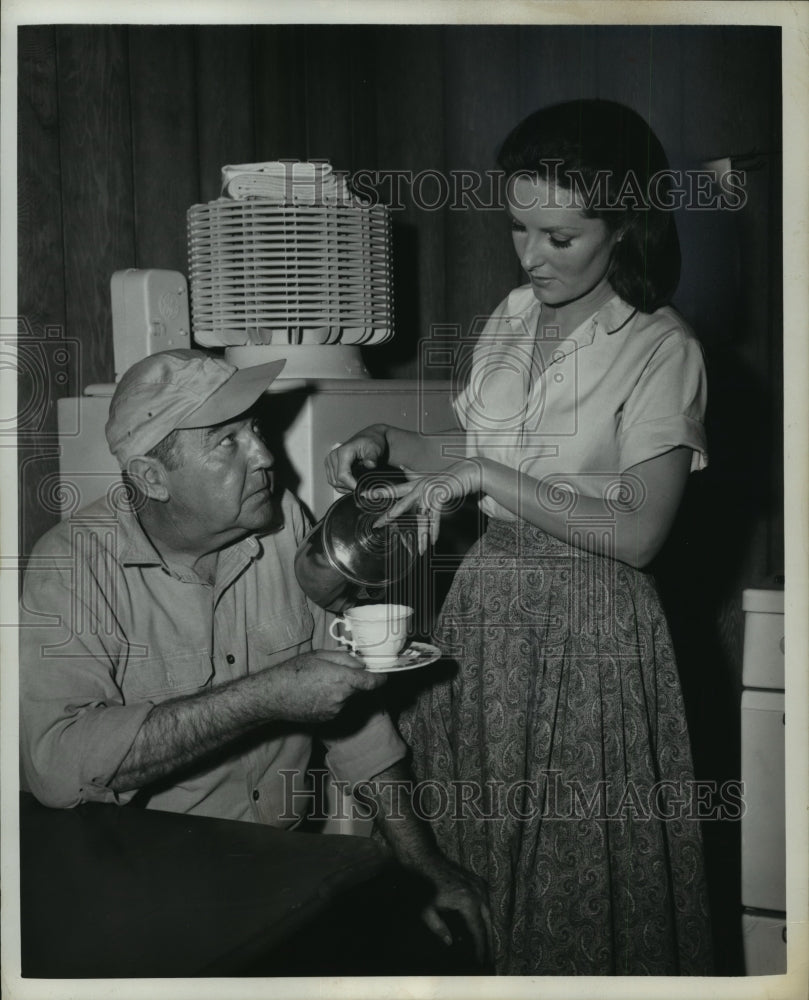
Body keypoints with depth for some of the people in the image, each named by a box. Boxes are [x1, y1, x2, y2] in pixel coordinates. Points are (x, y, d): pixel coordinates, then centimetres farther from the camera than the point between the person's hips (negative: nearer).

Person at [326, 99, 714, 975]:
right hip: (484, 606, 6)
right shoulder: (512, 318, 7)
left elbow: (638, 533, -17)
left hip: (587, 628, -6)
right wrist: (387, 443, 0)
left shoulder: (661, 349, -11)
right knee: (470, 843, 13)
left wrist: (486, 478, -20)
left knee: (575, 863, 5)